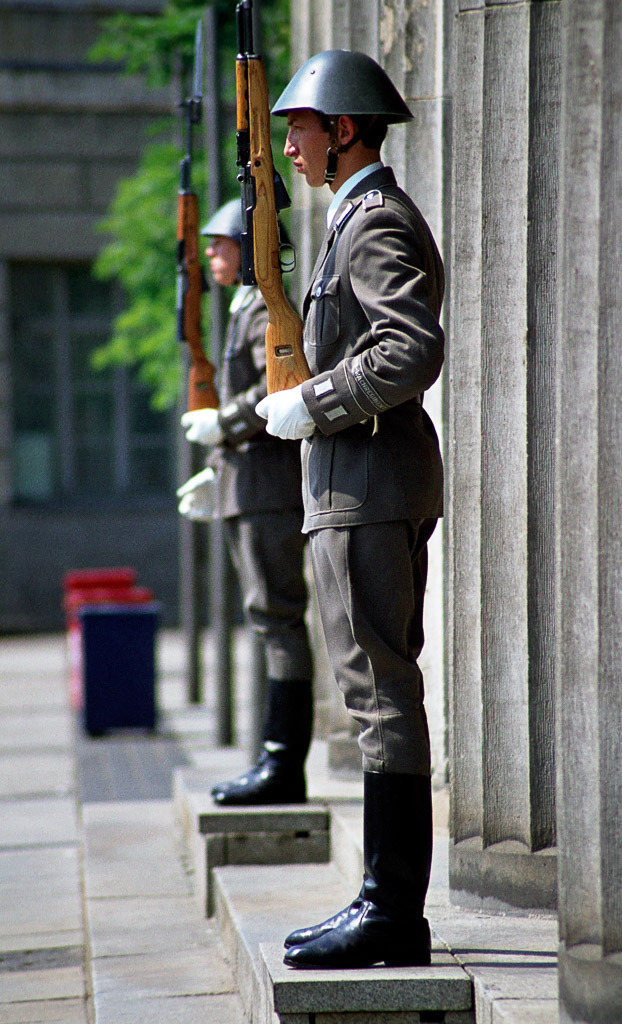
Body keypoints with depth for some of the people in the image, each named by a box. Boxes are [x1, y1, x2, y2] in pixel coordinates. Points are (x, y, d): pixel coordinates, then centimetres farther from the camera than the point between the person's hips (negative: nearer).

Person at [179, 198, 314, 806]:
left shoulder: (268, 309, -8)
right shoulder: (246, 312, 24)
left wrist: (220, 424, -15)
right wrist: (216, 474, 21)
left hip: (270, 481, -11)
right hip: (248, 487, 11)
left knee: (278, 616, -12)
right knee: (272, 621, 8)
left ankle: (284, 765, -14)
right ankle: (279, 763, 9)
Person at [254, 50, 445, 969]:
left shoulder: (379, 223, -11)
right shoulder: (374, 220, 21)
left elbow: (413, 352, -24)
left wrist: (309, 407, -15)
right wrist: (310, 405, 17)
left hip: (368, 485, -11)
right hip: (371, 481, 11)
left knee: (382, 689, -11)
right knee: (385, 691, 10)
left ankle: (390, 910, -10)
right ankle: (394, 910, 13)